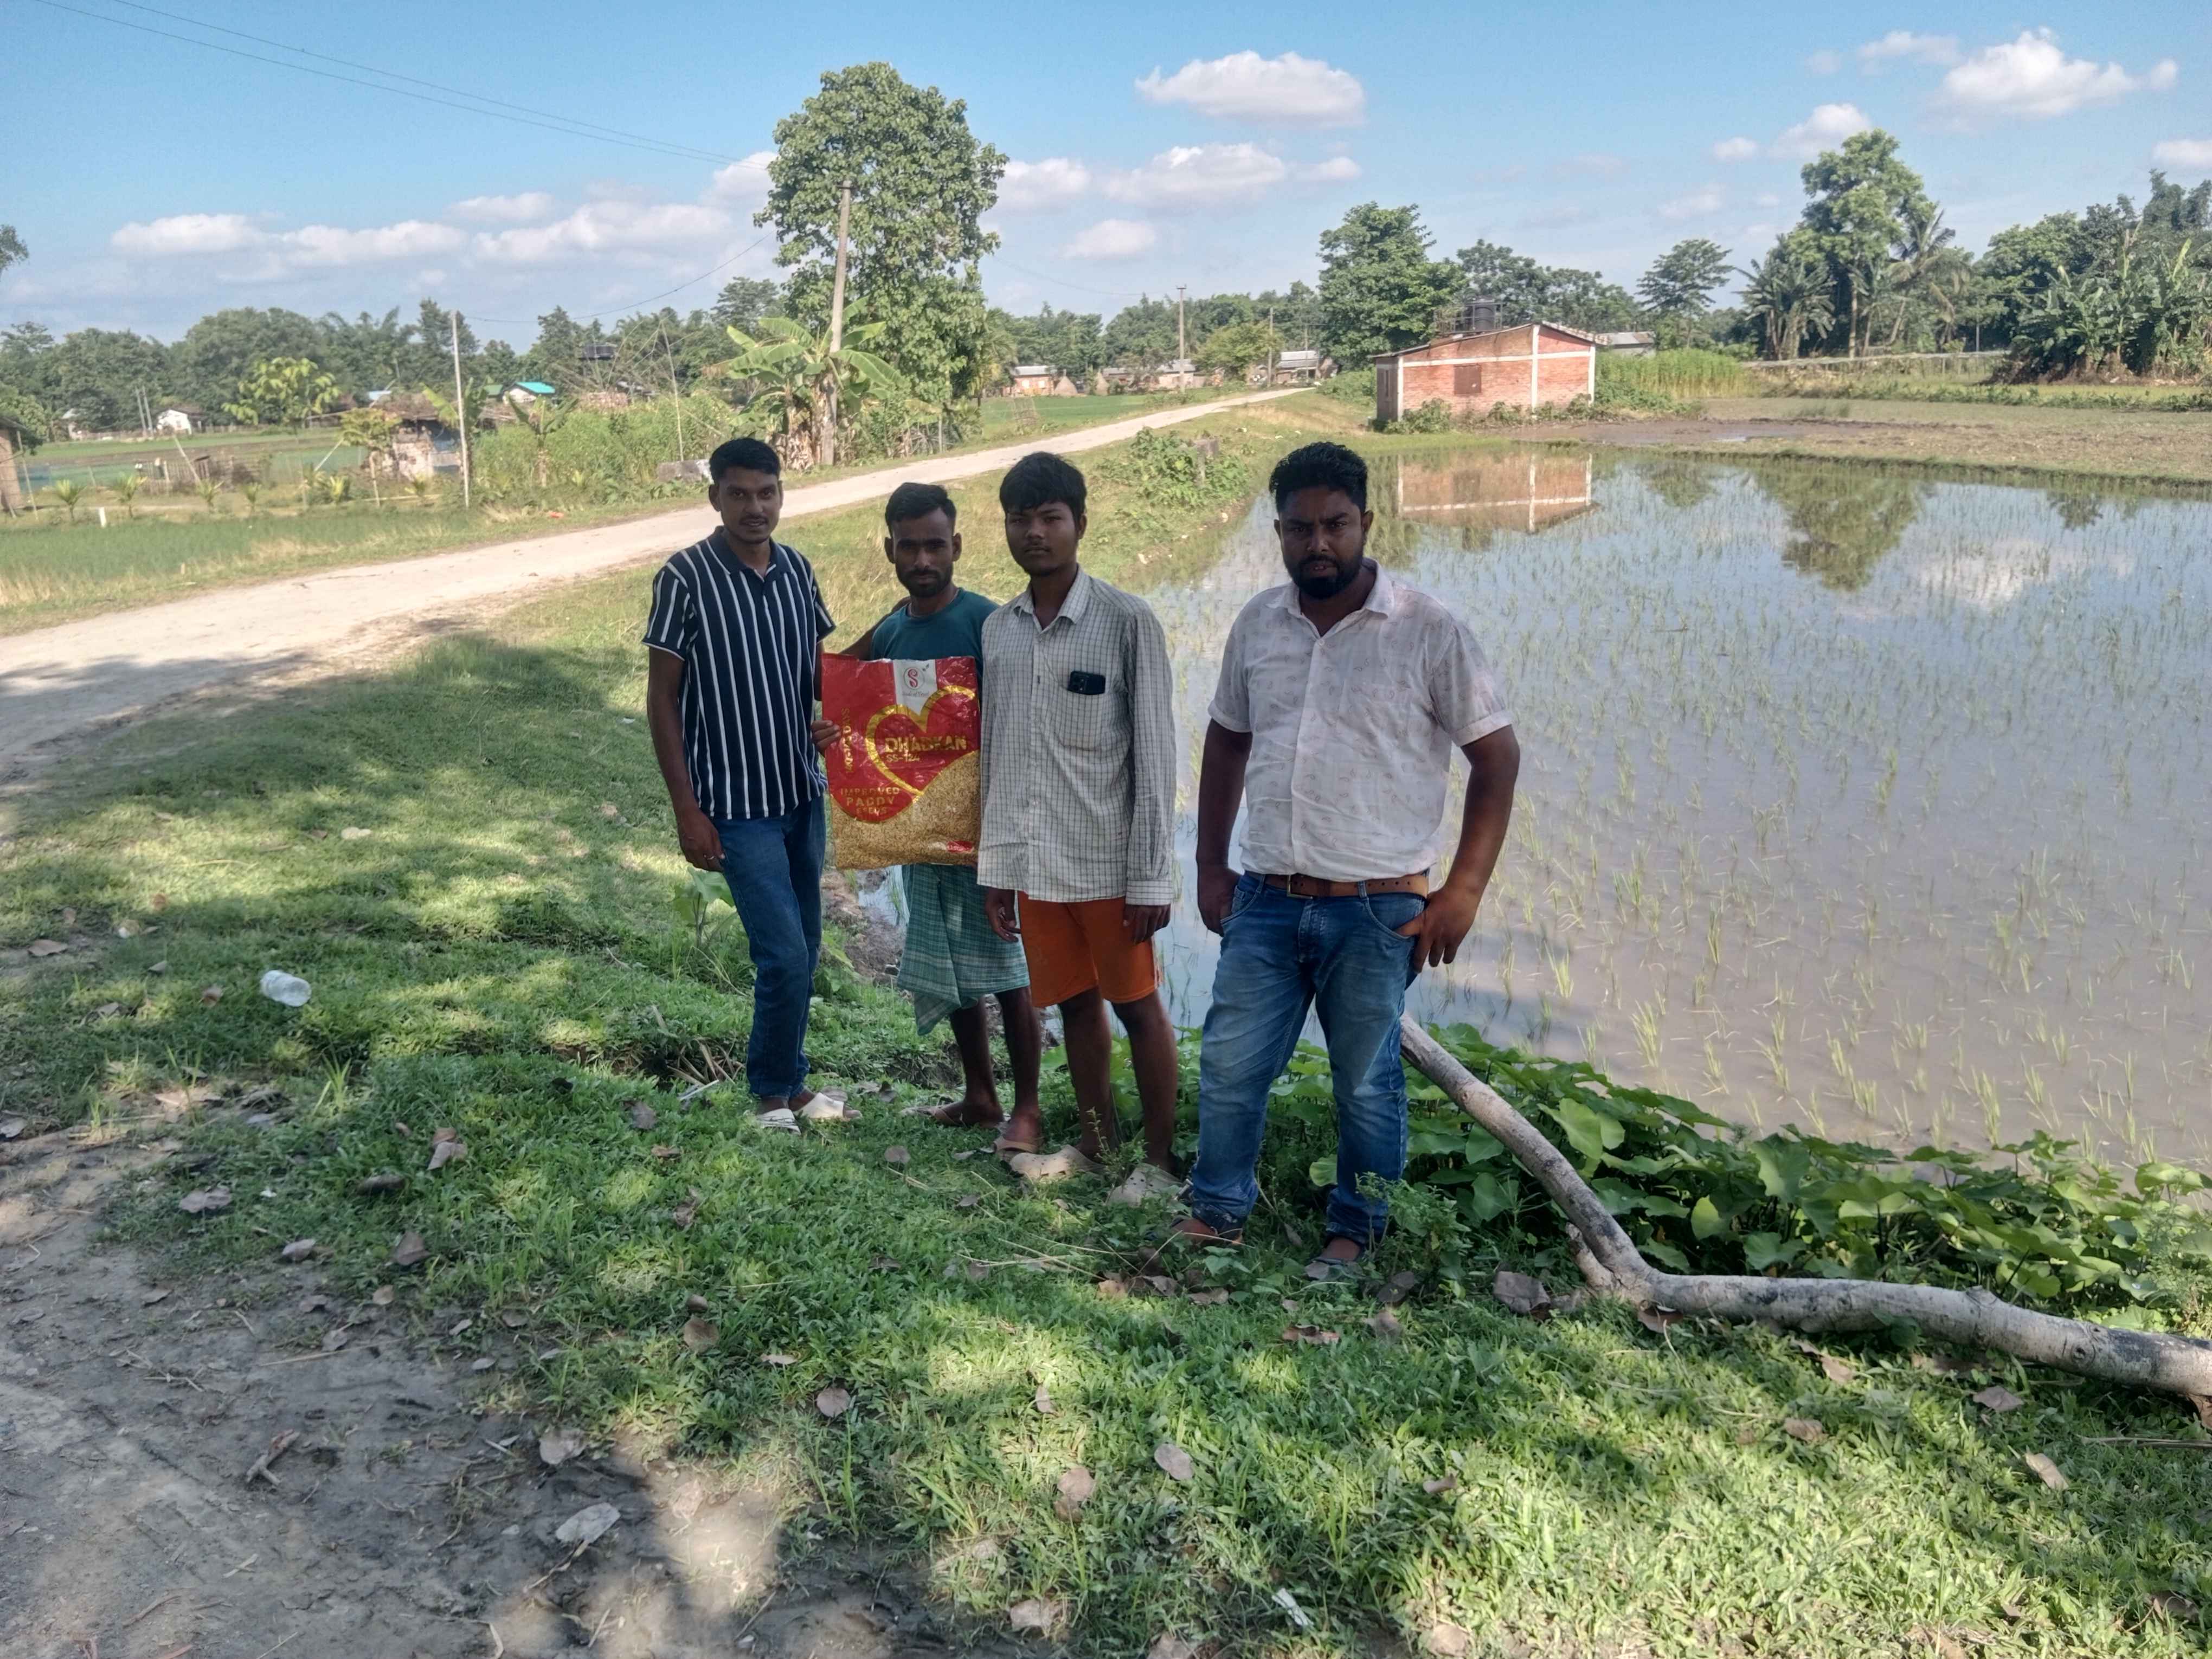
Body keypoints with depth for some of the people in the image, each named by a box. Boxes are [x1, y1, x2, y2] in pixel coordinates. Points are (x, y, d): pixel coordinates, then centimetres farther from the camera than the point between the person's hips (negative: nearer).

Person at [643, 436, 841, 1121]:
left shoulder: (797, 569, 4)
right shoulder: (685, 577, -11)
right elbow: (661, 699, -8)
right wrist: (687, 810, -11)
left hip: (803, 793, 6)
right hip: (737, 805, -6)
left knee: (803, 951, 14)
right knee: (785, 955, -7)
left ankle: (783, 1079, 32)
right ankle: (776, 1090, 16)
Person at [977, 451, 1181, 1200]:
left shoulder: (1127, 621, -9)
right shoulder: (997, 628, 7)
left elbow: (1154, 754, -10)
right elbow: (993, 755, 12)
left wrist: (1151, 876, -12)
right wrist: (996, 865, 10)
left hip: (1108, 859, -5)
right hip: (1033, 861, 5)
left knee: (1137, 1004, 6)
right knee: (1074, 1002, 16)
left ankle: (1160, 1156, 19)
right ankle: (1097, 1138, 32)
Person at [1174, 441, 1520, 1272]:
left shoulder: (1429, 632, -9)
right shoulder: (1258, 624, 5)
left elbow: (1497, 757, -6)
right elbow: (1226, 741, 16)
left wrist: (1462, 891, -11)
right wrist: (1211, 865, 13)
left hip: (1374, 910, -3)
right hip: (1266, 900, 4)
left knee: (1367, 1084, 11)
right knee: (1228, 1064, 9)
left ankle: (1355, 1230, 31)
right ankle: (1217, 1209, 30)